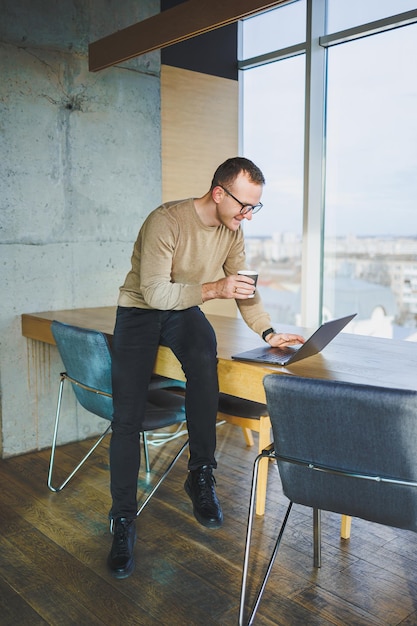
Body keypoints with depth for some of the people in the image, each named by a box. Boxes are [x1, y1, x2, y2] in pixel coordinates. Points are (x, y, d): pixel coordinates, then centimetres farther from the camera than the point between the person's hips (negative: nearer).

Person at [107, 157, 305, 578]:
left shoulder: (233, 231, -4)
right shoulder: (167, 221, -24)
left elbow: (243, 289, 4)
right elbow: (154, 292, -28)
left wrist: (268, 332, -9)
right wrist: (213, 288, -38)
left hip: (184, 311, 4)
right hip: (140, 311, -3)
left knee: (205, 358, -32)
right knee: (127, 416, -15)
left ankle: (200, 476, -17)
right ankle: (123, 521, -1)